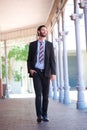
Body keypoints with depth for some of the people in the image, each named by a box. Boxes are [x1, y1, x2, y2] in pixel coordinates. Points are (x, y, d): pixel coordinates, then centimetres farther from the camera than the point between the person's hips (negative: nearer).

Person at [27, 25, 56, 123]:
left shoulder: (49, 44, 7)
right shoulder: (32, 44, 8)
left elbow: (52, 59, 1)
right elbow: (29, 59, 11)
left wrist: (53, 73, -10)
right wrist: (30, 69, -6)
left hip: (46, 72, 1)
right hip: (36, 72, -1)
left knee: (45, 95, 4)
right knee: (38, 94, -12)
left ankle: (45, 115, 13)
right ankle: (39, 115, -7)